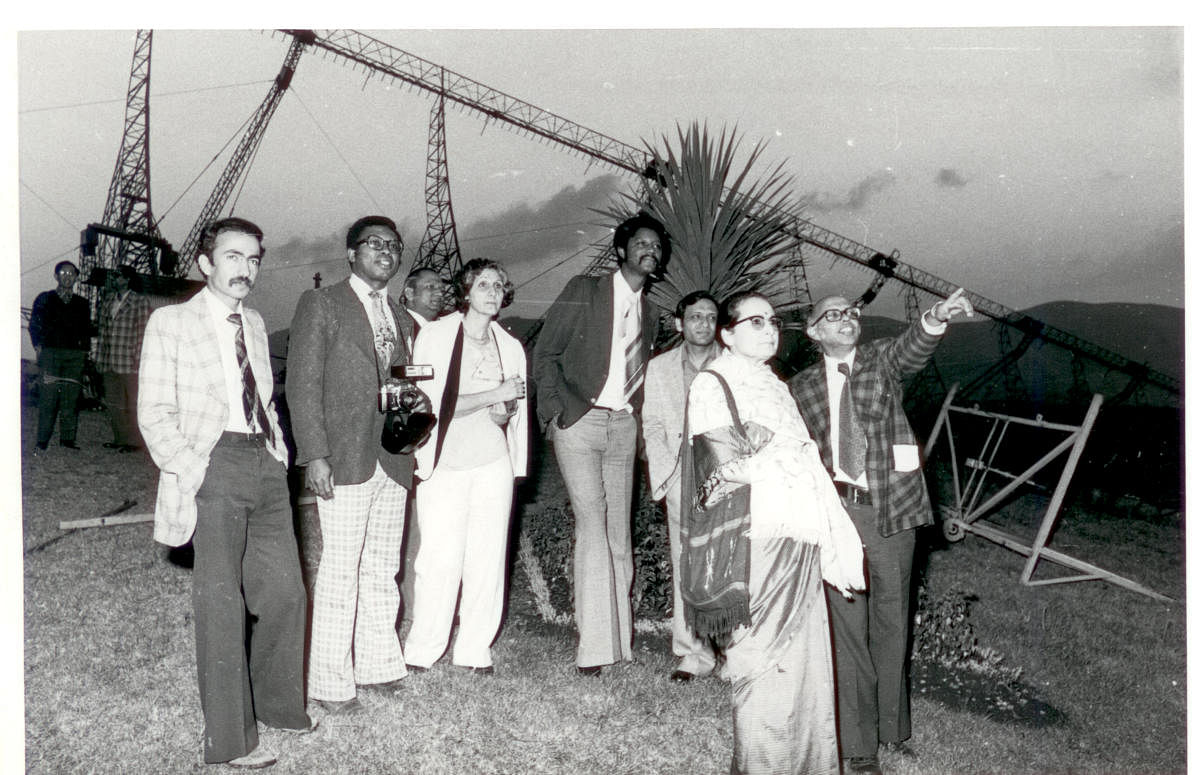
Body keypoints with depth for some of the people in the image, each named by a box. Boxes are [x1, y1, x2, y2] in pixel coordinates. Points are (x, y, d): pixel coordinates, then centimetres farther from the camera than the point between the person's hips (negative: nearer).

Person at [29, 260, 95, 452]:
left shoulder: (82, 303, 19)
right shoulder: (44, 299, 14)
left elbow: (87, 330, 19)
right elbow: (34, 325, 10)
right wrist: (38, 345, -3)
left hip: (75, 356, 2)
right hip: (50, 352, -2)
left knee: (71, 397, -2)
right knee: (48, 396, -9)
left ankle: (68, 439, 3)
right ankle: (42, 441, -5)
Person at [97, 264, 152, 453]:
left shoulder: (141, 302, -3)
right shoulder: (108, 301, 15)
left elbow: (143, 332, -6)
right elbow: (103, 330, 17)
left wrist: (138, 358, -12)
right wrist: (100, 359, 13)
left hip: (129, 362, -6)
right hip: (109, 363, 6)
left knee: (131, 402, -2)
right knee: (112, 402, 10)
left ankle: (134, 441, 5)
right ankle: (119, 439, 19)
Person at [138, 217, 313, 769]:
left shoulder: (255, 323, 17)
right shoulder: (171, 322, -1)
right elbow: (155, 413, -4)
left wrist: (279, 450, 11)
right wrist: (192, 472, -13)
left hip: (266, 463, 6)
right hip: (214, 464, -6)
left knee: (285, 593, 9)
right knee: (222, 601, -1)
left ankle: (275, 703, 29)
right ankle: (229, 739, 10)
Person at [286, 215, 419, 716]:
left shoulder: (400, 319, 18)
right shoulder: (321, 305, -1)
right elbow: (303, 386, -7)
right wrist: (314, 455, -14)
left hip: (392, 462, 6)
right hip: (343, 460, -6)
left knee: (383, 570, 13)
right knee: (340, 573, -2)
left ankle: (377, 664, 27)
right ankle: (331, 684, 10)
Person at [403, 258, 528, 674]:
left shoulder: (510, 346, 14)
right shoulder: (436, 335, 0)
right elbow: (431, 403, -9)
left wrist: (506, 412, -2)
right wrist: (492, 395, -12)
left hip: (493, 463, 4)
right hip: (444, 462, -4)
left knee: (488, 557, 1)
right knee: (441, 558, -8)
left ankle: (475, 650, 12)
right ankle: (422, 650, 7)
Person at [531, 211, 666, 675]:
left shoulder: (649, 315, 18)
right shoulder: (583, 291, 1)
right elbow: (545, 352, -1)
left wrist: (636, 418, 7)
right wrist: (556, 410, -9)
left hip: (623, 428, 5)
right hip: (579, 422, -5)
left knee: (618, 533, 5)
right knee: (592, 525, -12)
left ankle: (619, 638, 12)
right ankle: (593, 646, -8)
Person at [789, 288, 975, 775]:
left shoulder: (881, 360, 7)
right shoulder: (802, 387, 9)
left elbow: (911, 350, -16)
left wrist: (936, 318, -38)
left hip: (890, 505, 0)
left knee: (891, 616, 10)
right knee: (847, 624, 1)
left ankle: (891, 725, 27)